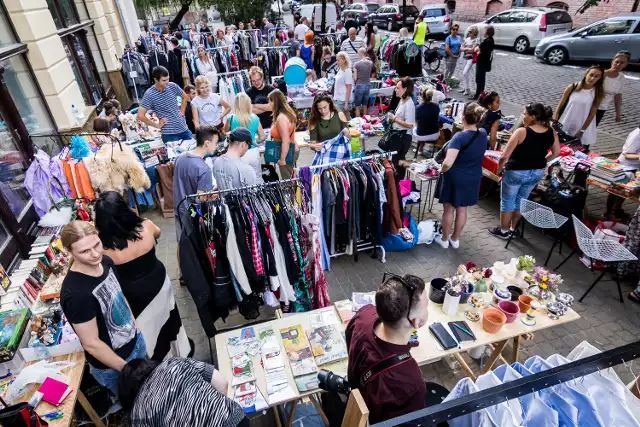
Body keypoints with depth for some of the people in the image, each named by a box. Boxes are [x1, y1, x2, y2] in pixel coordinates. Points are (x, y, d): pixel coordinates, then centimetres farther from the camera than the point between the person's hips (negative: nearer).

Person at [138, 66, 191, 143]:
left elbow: (185, 97, 19)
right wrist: (157, 125, -9)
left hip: (184, 129, 5)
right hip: (169, 133, -5)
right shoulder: (149, 94, -13)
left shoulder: (173, 86, 0)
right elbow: (140, 116, -15)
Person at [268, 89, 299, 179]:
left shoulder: (281, 118, -25)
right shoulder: (287, 112, 4)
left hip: (287, 153, -10)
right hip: (292, 150, 10)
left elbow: (285, 141, -27)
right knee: (289, 179, 18)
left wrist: (282, 159, -20)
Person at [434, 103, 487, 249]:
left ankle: (444, 239, 27)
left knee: (449, 209, 12)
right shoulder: (483, 134, -6)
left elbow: (448, 163, -34)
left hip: (455, 178, -6)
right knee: (462, 209, 18)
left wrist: (442, 170, -17)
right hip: (473, 178, 6)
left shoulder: (460, 137, -26)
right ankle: (455, 239, 33)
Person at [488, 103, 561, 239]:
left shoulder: (521, 132, -22)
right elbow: (556, 153, 9)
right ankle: (512, 229, 36)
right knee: (521, 201, 23)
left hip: (516, 172, -6)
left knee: (507, 202, 13)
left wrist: (499, 169, -5)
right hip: (537, 173, 6)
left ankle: (503, 231, 27)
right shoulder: (551, 132, -5)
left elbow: (504, 156, -21)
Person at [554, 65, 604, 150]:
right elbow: (560, 106, -1)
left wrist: (582, 131, -10)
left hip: (581, 128, 0)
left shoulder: (598, 93, -5)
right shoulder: (572, 87, -5)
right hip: (564, 126, 0)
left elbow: (592, 114, -5)